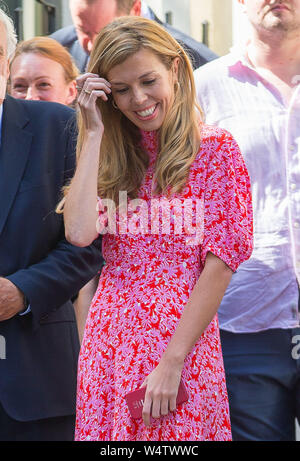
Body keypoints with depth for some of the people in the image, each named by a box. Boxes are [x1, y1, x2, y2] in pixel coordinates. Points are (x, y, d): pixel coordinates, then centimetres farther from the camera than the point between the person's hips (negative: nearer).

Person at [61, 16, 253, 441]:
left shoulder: (215, 148, -3)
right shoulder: (109, 158, 11)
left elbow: (221, 261, -9)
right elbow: (79, 232, -8)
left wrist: (172, 362, -15)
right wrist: (94, 133, -4)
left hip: (184, 339, -4)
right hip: (109, 340, 4)